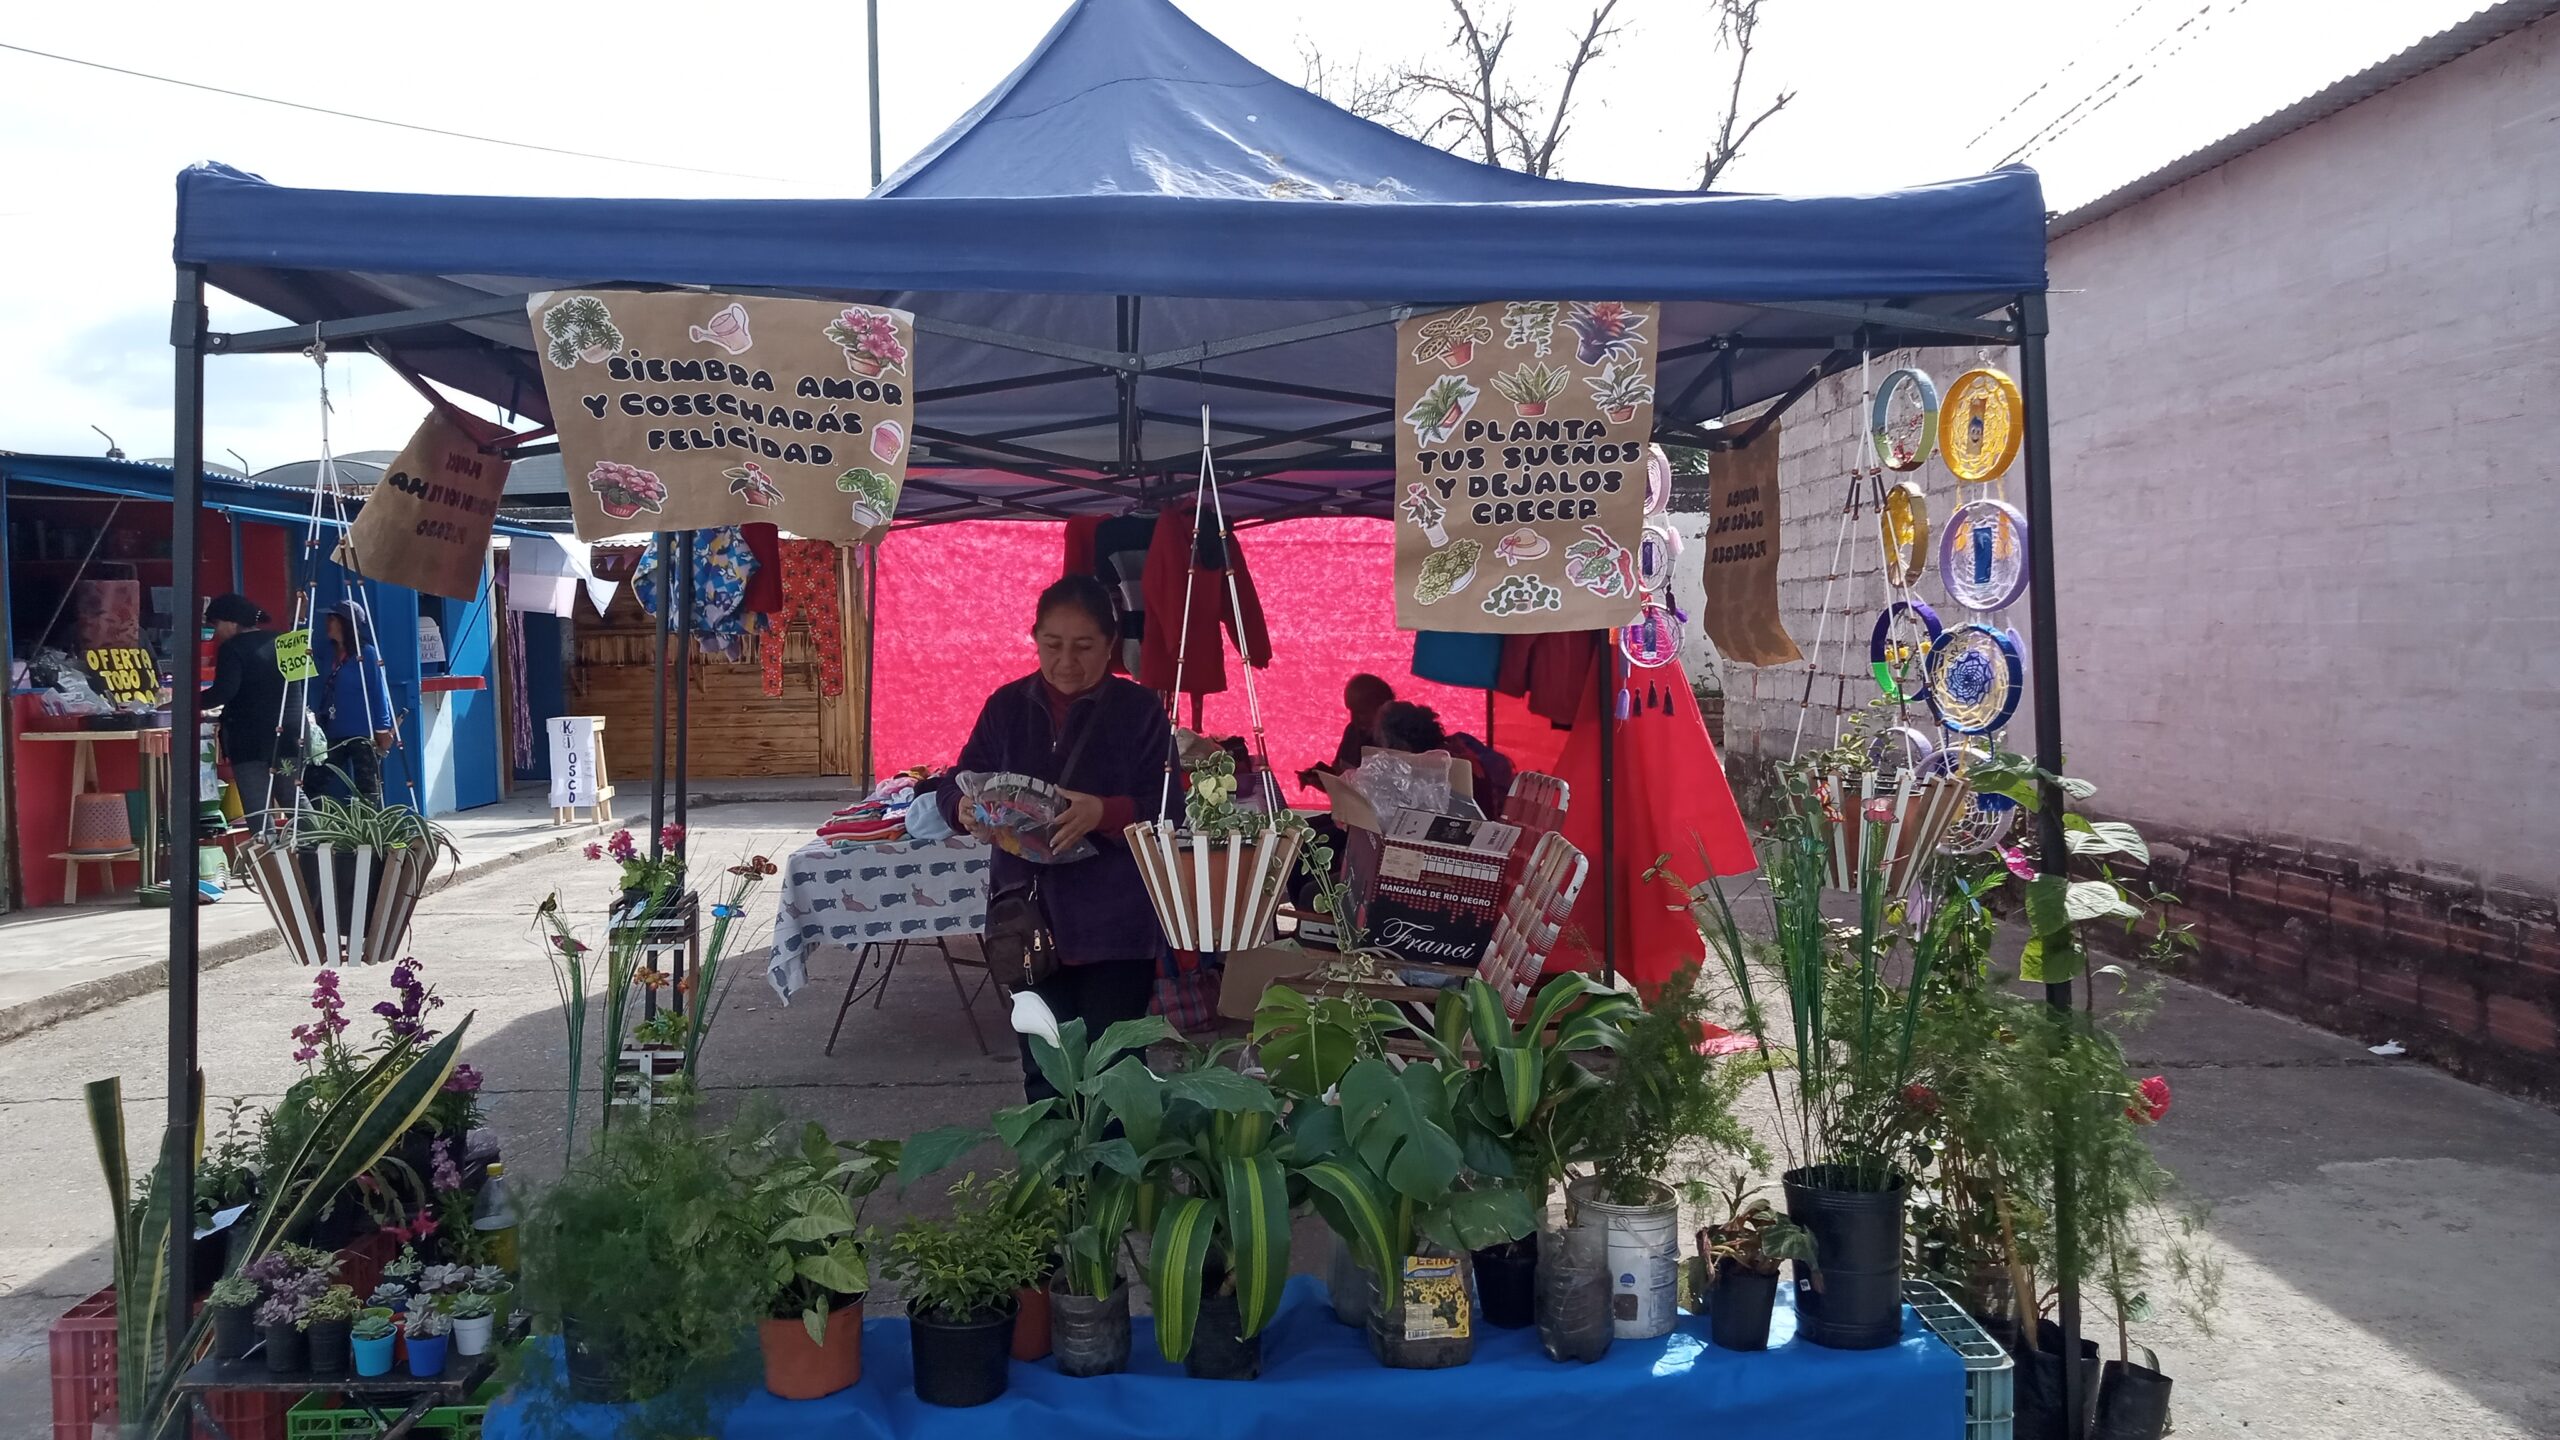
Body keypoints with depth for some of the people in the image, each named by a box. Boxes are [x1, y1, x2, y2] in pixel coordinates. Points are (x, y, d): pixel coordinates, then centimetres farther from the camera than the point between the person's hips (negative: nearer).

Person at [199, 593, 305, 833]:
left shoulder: (232, 649, -8)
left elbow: (224, 691, -20)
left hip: (251, 742, -6)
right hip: (290, 737, 6)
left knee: (258, 813, -4)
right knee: (296, 804, 14)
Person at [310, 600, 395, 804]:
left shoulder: (367, 654, -6)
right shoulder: (330, 655, 12)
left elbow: (379, 692, -8)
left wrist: (383, 730, -11)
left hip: (363, 735, -6)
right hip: (333, 734, 6)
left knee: (367, 789, 0)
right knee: (316, 785, 4)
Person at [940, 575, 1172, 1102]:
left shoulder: (1139, 709, -4)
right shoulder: (1007, 706, 6)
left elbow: (1165, 810, -11)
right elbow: (954, 788, 5)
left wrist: (1104, 812, -31)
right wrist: (965, 808, -19)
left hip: (1116, 928, -3)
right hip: (1032, 921, 3)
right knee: (1043, 1072, 12)